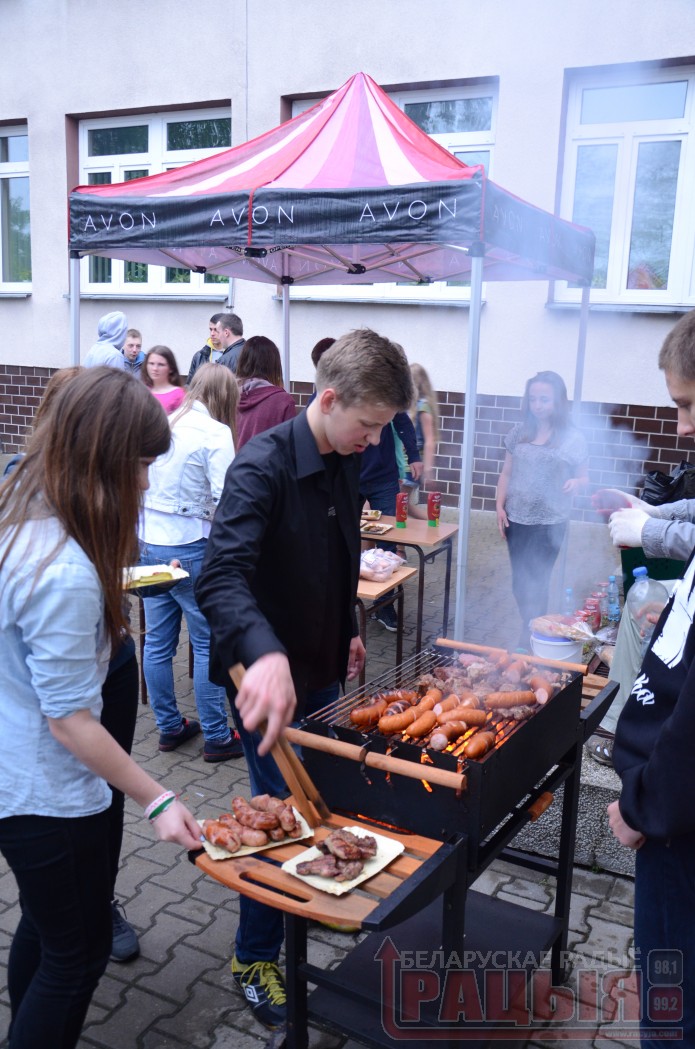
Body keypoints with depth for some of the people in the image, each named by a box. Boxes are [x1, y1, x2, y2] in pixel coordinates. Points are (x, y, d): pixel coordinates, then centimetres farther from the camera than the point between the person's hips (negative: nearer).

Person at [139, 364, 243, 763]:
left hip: (149, 545, 7)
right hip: (189, 548, -7)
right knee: (209, 644, 4)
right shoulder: (216, 434, -12)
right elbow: (225, 499, -18)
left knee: (158, 642, 14)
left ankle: (170, 727, 27)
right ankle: (217, 737, 13)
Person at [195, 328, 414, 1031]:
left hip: (321, 667, 8)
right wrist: (266, 654, -54)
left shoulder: (346, 463, 1)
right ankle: (254, 959, 25)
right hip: (269, 676, -7)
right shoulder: (263, 466, -25)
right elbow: (219, 579, -39)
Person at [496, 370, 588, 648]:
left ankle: (531, 637, 11)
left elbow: (583, 477, -1)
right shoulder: (519, 431, 5)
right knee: (520, 579, 9)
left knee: (536, 580, 0)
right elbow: (506, 473, 10)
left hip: (550, 522, -4)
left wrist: (576, 483, -23)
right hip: (517, 519, 4)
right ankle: (530, 629, 26)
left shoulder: (572, 438, -5)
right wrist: (500, 506, 2)